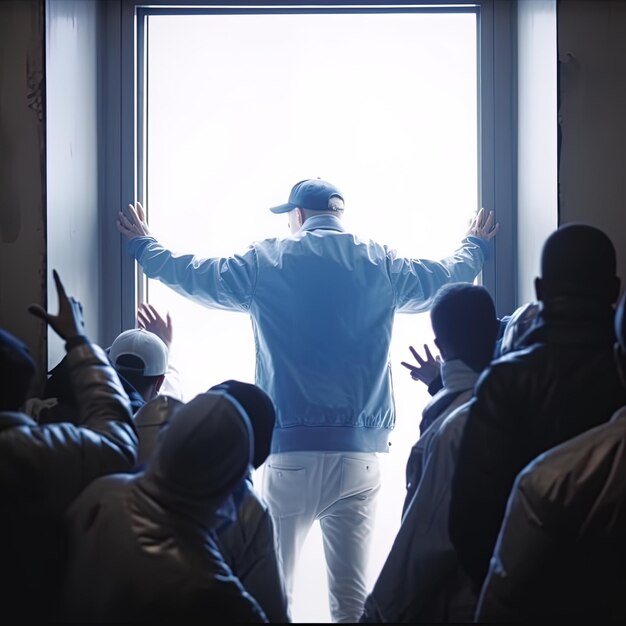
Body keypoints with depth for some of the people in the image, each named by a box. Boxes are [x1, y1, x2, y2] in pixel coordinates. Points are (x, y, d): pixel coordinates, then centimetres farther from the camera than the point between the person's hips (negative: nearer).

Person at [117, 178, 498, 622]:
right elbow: (448, 276, 27)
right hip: (362, 452, 2)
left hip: (292, 451, -2)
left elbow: (192, 275, 20)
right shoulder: (382, 265, 9)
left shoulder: (264, 262, 4)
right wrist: (476, 247, 50)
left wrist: (143, 245, 40)